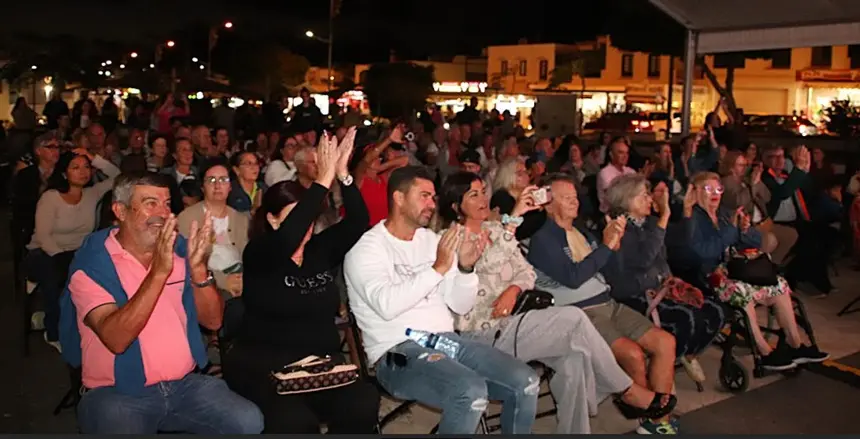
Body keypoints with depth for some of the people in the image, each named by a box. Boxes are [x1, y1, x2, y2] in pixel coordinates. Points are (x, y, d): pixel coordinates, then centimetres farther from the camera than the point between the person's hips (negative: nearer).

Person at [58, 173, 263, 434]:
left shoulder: (178, 248, 5)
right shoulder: (93, 261, -8)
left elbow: (213, 321, 0)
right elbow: (115, 339, -22)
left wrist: (198, 268, -17)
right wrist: (159, 272, -29)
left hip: (185, 383, 4)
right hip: (118, 393, -3)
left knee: (249, 422, -18)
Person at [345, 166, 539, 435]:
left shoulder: (432, 240, 15)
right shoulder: (366, 249, -4)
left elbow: (461, 306, 11)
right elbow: (387, 305, -23)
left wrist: (465, 267, -7)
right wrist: (438, 268, -21)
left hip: (447, 340, 7)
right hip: (399, 352, -6)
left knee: (525, 382, -10)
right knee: (471, 392, -32)